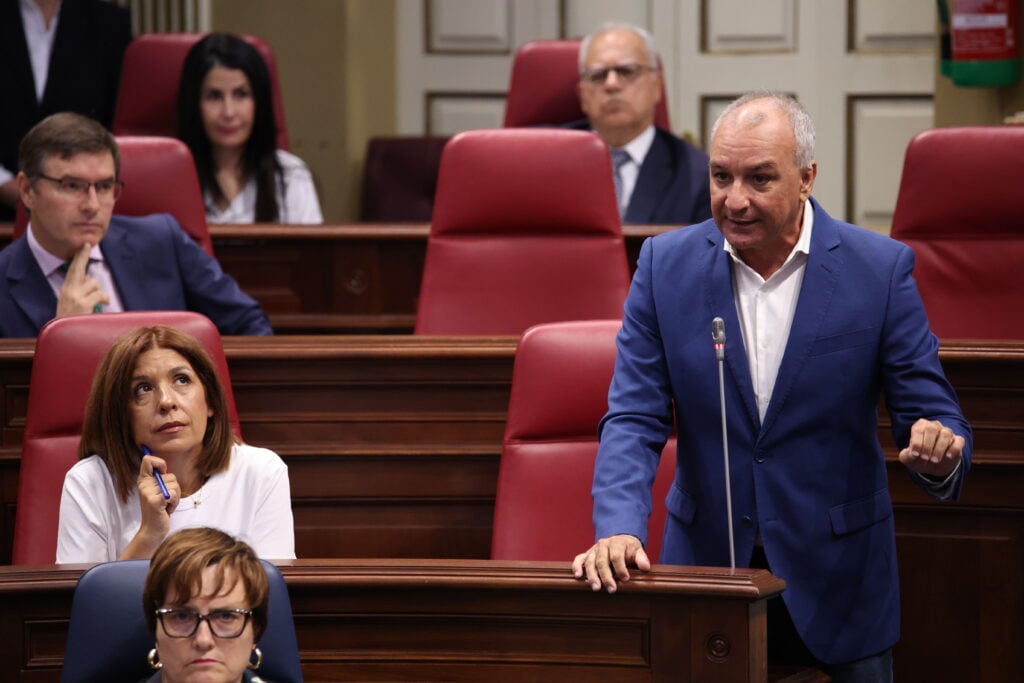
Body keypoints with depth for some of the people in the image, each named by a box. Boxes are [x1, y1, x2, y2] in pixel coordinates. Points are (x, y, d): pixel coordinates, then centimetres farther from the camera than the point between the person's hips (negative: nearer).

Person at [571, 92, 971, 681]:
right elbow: (635, 420, -6)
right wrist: (619, 528, -24)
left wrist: (939, 456, -31)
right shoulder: (666, 264, -3)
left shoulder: (880, 269, -8)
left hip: (837, 581, -1)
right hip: (706, 561, 1)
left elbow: (932, 413, -6)